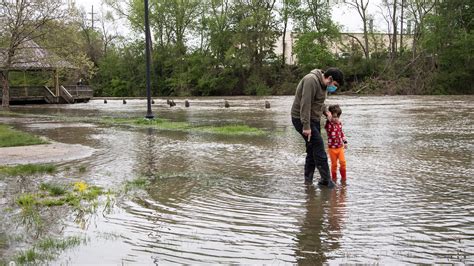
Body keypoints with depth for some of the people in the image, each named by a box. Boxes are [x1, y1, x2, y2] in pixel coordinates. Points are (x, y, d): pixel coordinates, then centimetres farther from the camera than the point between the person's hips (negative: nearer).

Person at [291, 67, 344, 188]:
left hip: (313, 119, 10)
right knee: (318, 147, -10)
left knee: (312, 150, 11)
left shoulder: (322, 83, 11)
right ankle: (326, 180, -3)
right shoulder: (311, 80, -22)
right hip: (302, 119, -10)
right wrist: (306, 126, -28)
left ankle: (308, 180, 20)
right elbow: (305, 104, -27)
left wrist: (325, 111, 4)